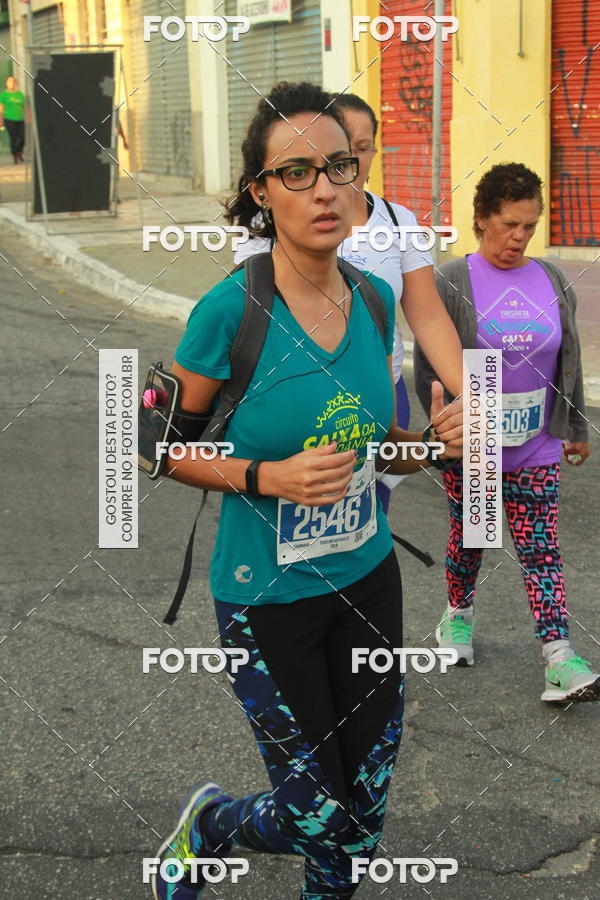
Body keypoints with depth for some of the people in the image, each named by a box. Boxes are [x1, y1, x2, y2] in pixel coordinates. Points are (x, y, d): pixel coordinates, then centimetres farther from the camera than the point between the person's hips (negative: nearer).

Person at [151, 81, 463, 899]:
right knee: (319, 821, 5)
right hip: (269, 595, -5)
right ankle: (208, 824, 37)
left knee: (365, 817, 13)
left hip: (367, 578, 5)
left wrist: (435, 440, -9)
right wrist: (266, 476, -23)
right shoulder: (232, 310, -19)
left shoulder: (373, 298, -2)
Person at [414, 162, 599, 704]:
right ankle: (459, 615, 39)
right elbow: (429, 368, -5)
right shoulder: (453, 283, -7)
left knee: (540, 547, -1)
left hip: (537, 448, 2)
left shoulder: (552, 281, 5)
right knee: (468, 536, 13)